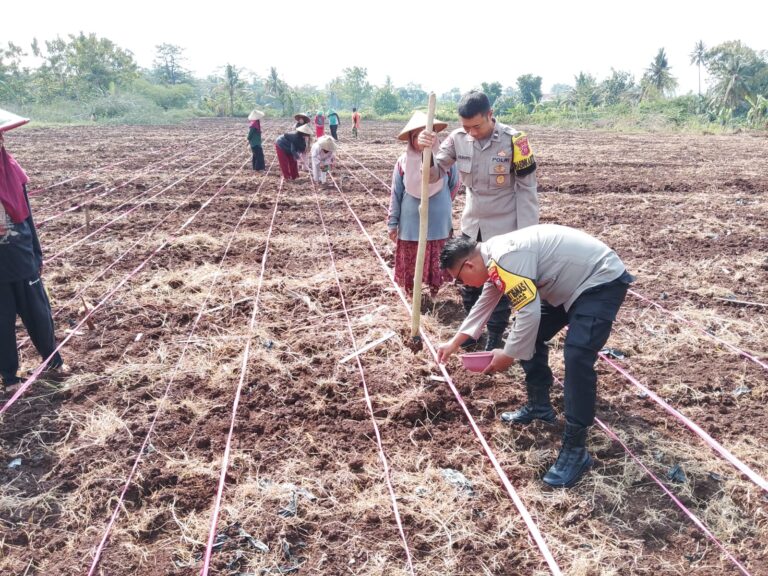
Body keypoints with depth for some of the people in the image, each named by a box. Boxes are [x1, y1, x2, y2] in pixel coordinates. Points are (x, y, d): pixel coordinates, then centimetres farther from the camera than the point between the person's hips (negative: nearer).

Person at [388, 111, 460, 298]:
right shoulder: (403, 162, -7)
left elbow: (455, 184, 10)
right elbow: (396, 195, -1)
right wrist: (392, 224, 0)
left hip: (438, 225, 0)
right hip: (411, 226, 0)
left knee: (436, 263, 11)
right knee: (410, 264, 10)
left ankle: (434, 293, 29)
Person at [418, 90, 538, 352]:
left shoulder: (513, 140, -17)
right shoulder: (458, 138, -7)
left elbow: (527, 187, -12)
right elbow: (433, 174, -4)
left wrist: (525, 231, -13)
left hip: (503, 226, -4)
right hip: (471, 224, 4)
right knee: (469, 279, 15)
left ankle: (495, 335, 23)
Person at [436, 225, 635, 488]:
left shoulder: (506, 257, -29)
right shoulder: (494, 257, 4)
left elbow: (529, 313, -31)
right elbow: (484, 304, 20)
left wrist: (508, 355, -16)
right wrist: (454, 342, 25)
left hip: (601, 281, -11)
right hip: (571, 282, 11)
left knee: (576, 357, -21)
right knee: (529, 336, 13)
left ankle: (575, 450, -12)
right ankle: (538, 406, 29)